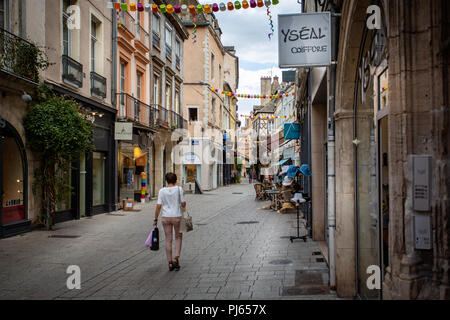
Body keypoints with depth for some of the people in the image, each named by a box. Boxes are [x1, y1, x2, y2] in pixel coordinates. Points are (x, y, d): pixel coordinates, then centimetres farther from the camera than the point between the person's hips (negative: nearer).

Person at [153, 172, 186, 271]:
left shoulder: (162, 191, -2)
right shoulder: (179, 189, -6)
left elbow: (158, 206, -5)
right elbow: (183, 204, -6)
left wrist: (155, 219, 2)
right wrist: (182, 205, 17)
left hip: (166, 217, 1)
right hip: (177, 217, -1)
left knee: (168, 240, 9)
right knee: (178, 237, 17)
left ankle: (170, 263, 13)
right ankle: (176, 259, 3)